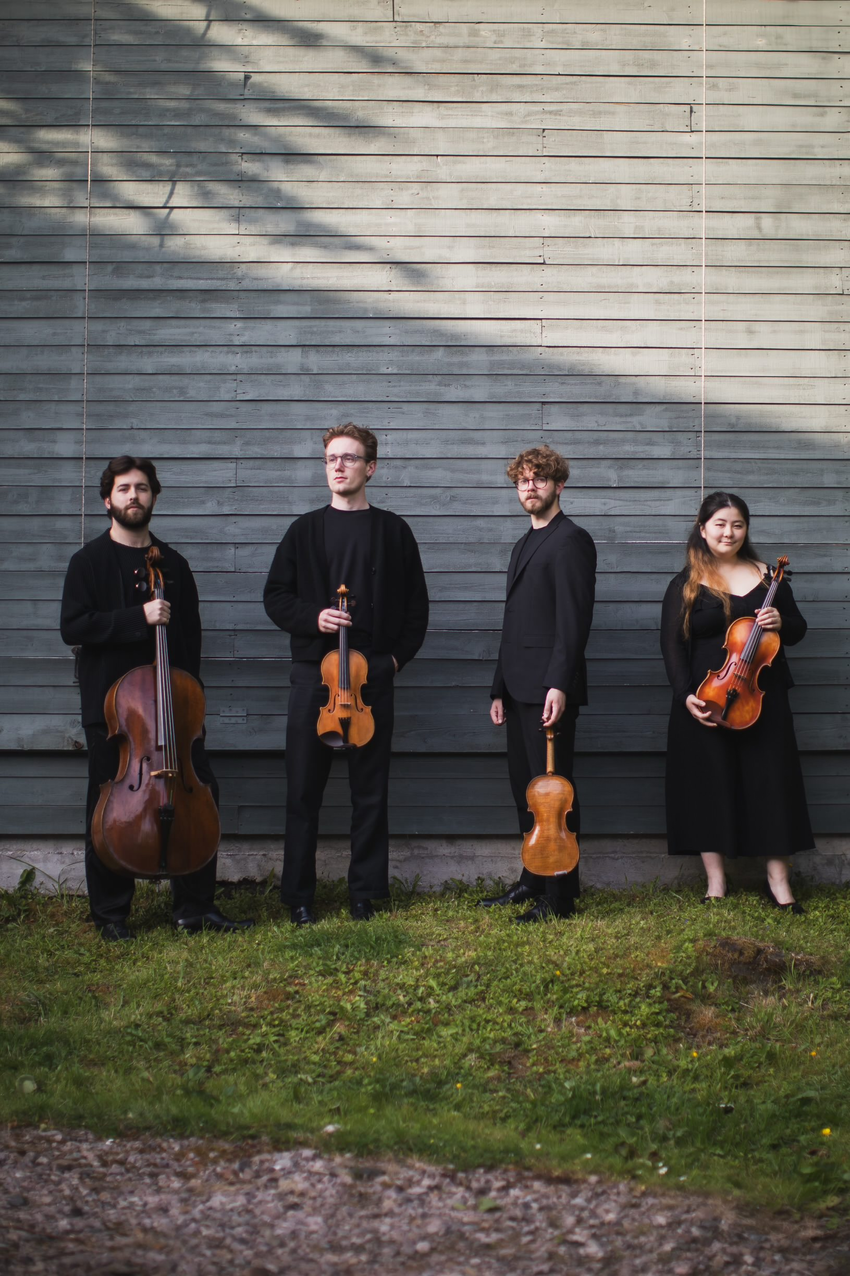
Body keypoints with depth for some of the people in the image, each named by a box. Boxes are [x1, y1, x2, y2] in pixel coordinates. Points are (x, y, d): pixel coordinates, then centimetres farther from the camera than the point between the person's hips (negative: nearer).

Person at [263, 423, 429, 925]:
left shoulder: (393, 531, 8)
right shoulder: (306, 530, 9)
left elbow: (416, 604, 10)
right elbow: (276, 597, 8)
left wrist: (398, 655, -1)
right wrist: (312, 618, -10)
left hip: (373, 676, 0)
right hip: (314, 673, 0)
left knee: (371, 790, 5)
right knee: (304, 789, 1)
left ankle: (365, 892, 15)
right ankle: (299, 895, 10)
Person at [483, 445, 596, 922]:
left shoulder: (571, 541, -7)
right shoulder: (525, 545, 22)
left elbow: (573, 619, -16)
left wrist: (559, 685, -23)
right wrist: (501, 690, 19)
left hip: (548, 689, -9)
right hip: (519, 688, 10)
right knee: (526, 789, 14)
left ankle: (559, 897, -2)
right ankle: (533, 881, 23)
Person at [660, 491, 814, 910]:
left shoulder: (767, 576, 7)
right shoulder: (685, 585, 2)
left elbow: (797, 630, 13)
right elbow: (672, 645, -2)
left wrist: (781, 622, -11)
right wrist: (686, 695, -14)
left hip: (763, 698, 2)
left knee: (770, 780, 2)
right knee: (710, 786, 2)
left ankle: (778, 879, 11)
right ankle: (715, 882, 11)